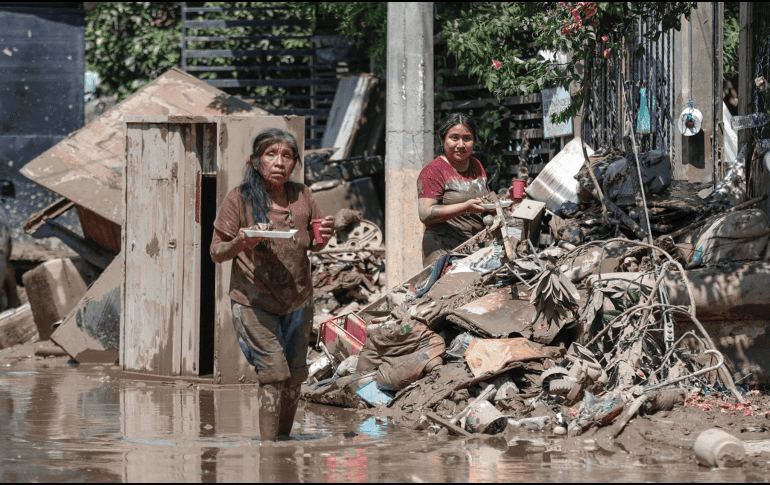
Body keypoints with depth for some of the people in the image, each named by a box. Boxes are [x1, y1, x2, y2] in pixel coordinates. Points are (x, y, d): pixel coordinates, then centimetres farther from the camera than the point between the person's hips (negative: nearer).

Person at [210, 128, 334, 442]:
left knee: (294, 374, 8)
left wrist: (322, 239, -9)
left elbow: (313, 245, 16)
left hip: (297, 302, 5)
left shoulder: (301, 197, 2)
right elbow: (216, 253, -5)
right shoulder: (239, 199, -9)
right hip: (254, 302, -5)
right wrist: (240, 243, -27)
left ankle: (284, 440, 23)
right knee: (274, 370, -15)